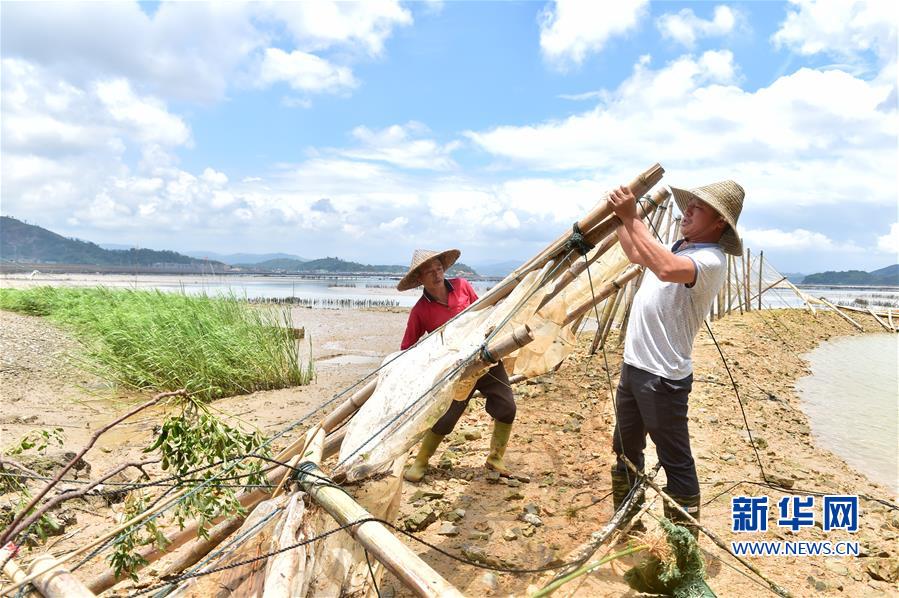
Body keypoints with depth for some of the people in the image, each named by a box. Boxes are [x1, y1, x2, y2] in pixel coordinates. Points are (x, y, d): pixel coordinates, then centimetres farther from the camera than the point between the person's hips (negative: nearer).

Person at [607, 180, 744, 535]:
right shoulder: (678, 249, 13)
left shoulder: (710, 259, -17)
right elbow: (636, 255, 31)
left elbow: (666, 269, -39)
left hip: (663, 377, -10)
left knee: (675, 462, -1)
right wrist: (619, 217, 20)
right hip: (633, 366, 10)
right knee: (625, 450, 21)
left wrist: (631, 218, -32)